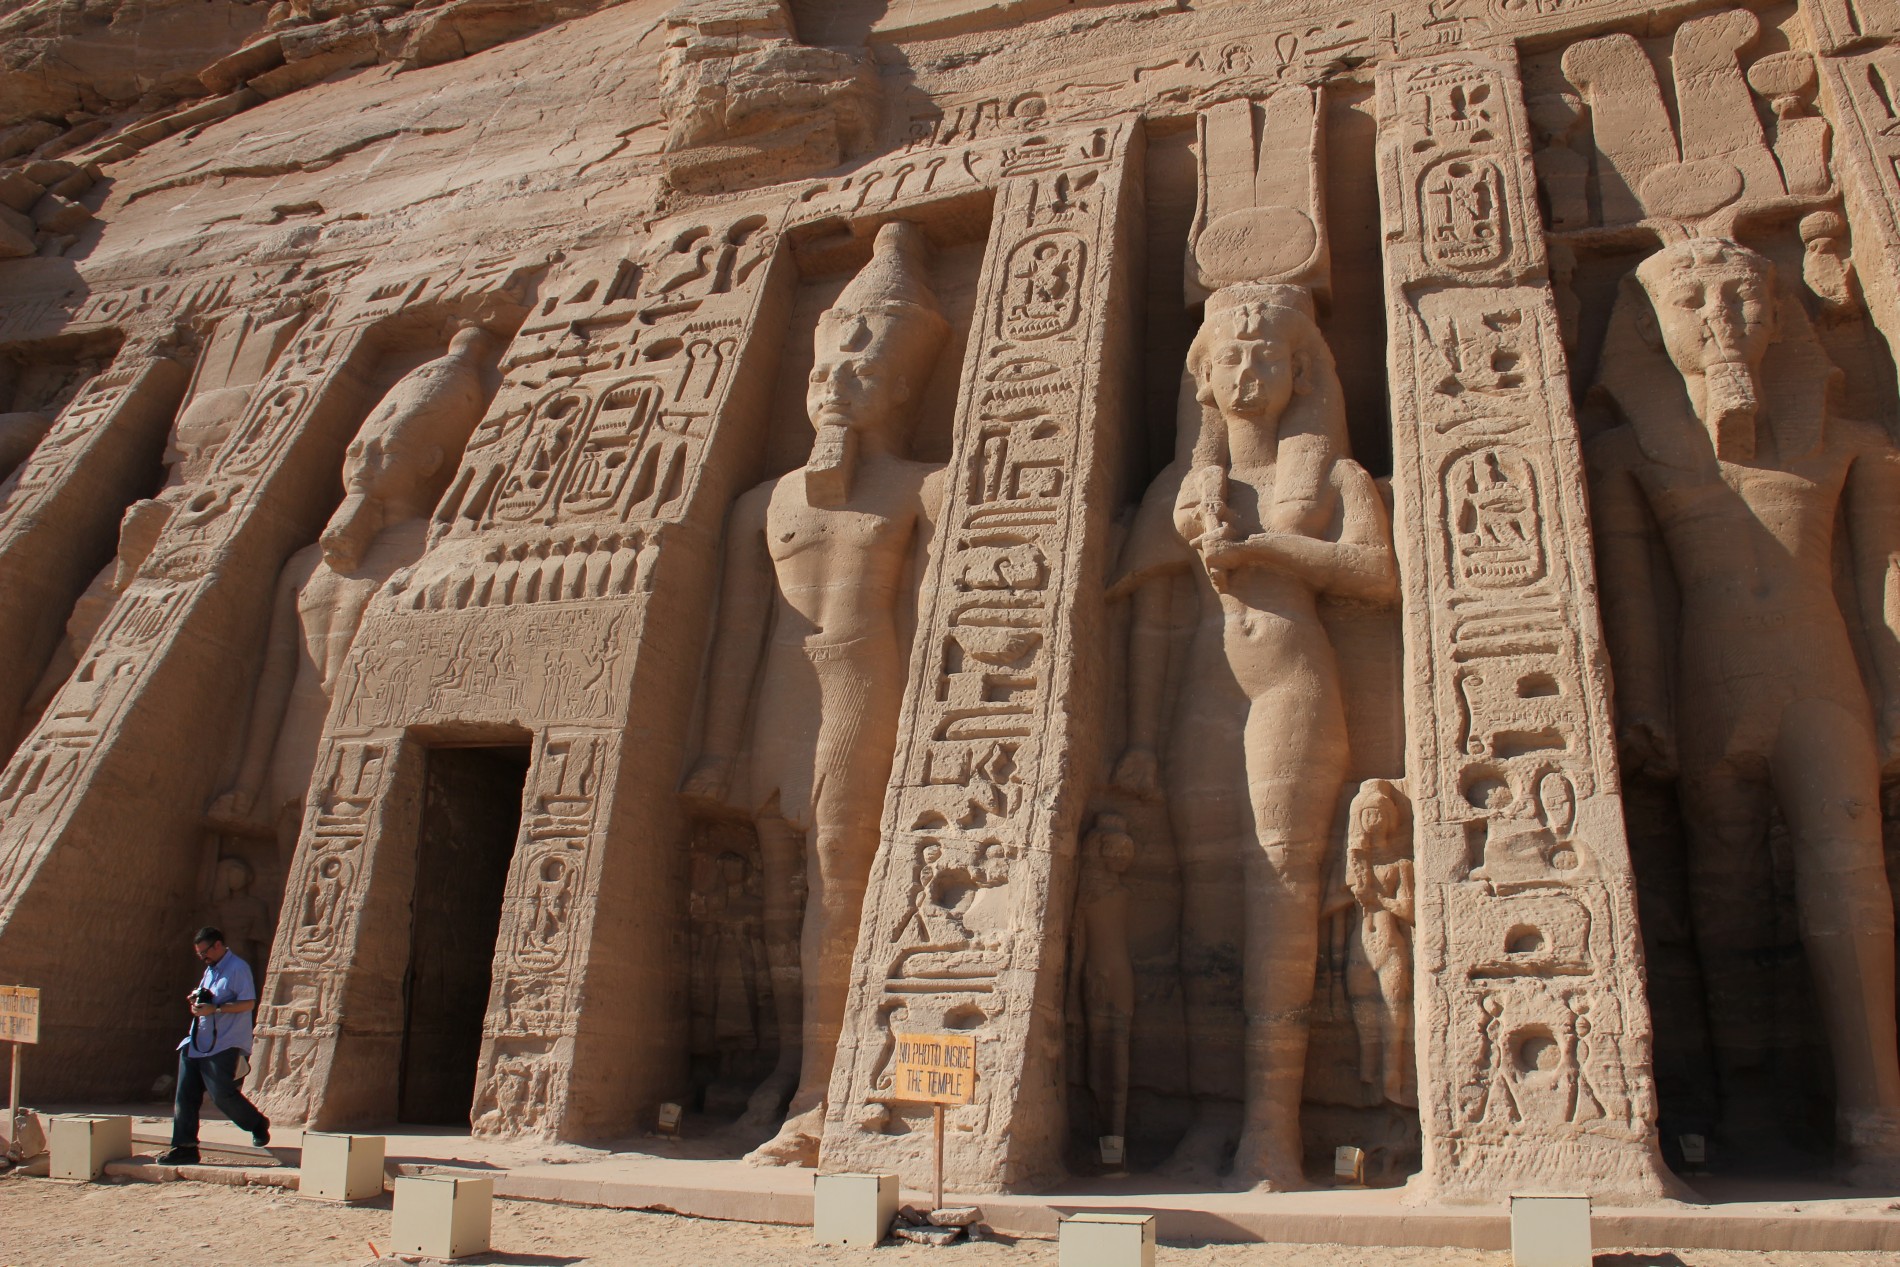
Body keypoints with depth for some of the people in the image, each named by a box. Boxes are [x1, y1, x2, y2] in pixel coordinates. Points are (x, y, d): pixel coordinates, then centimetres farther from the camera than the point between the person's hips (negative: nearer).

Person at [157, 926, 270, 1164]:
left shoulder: (237, 968, -9)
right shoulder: (210, 970, 20)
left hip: (223, 1044, -9)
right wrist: (196, 999, 7)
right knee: (185, 1095, 2)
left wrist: (214, 1009, -22)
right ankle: (185, 1147, 5)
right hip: (197, 1043, 9)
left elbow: (248, 1003, -17)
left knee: (222, 1094, -8)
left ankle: (257, 1124, 14)